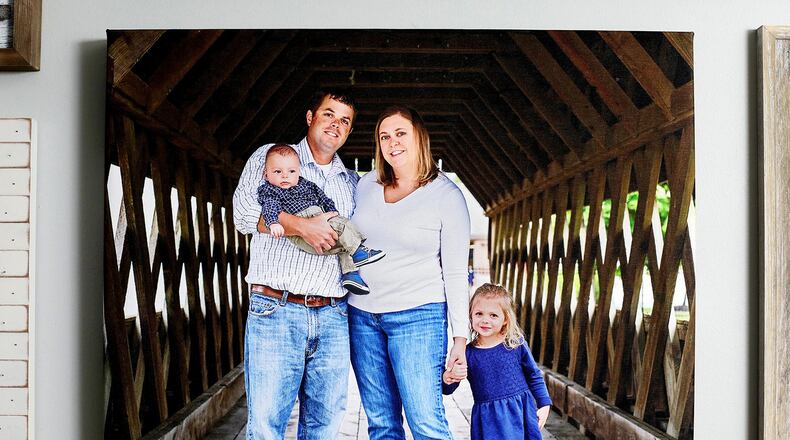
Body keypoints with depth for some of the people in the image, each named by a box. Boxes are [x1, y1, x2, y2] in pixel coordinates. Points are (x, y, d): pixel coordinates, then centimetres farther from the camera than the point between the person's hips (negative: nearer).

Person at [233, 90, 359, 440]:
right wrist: (302, 226, -17)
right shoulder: (269, 156, 9)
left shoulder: (353, 183, 21)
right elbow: (244, 211, -5)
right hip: (276, 310, -4)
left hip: (334, 317, 4)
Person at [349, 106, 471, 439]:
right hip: (361, 315, 5)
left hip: (418, 315, -4)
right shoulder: (367, 184, 6)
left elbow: (455, 272, -6)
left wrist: (461, 336, -8)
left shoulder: (447, 195, -6)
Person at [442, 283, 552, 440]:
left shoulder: (517, 345, -4)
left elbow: (535, 377, 10)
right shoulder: (468, 353, -4)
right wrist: (448, 377, -20)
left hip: (520, 412, 1)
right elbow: (447, 390, 1)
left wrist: (544, 405, 8)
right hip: (488, 421, 0)